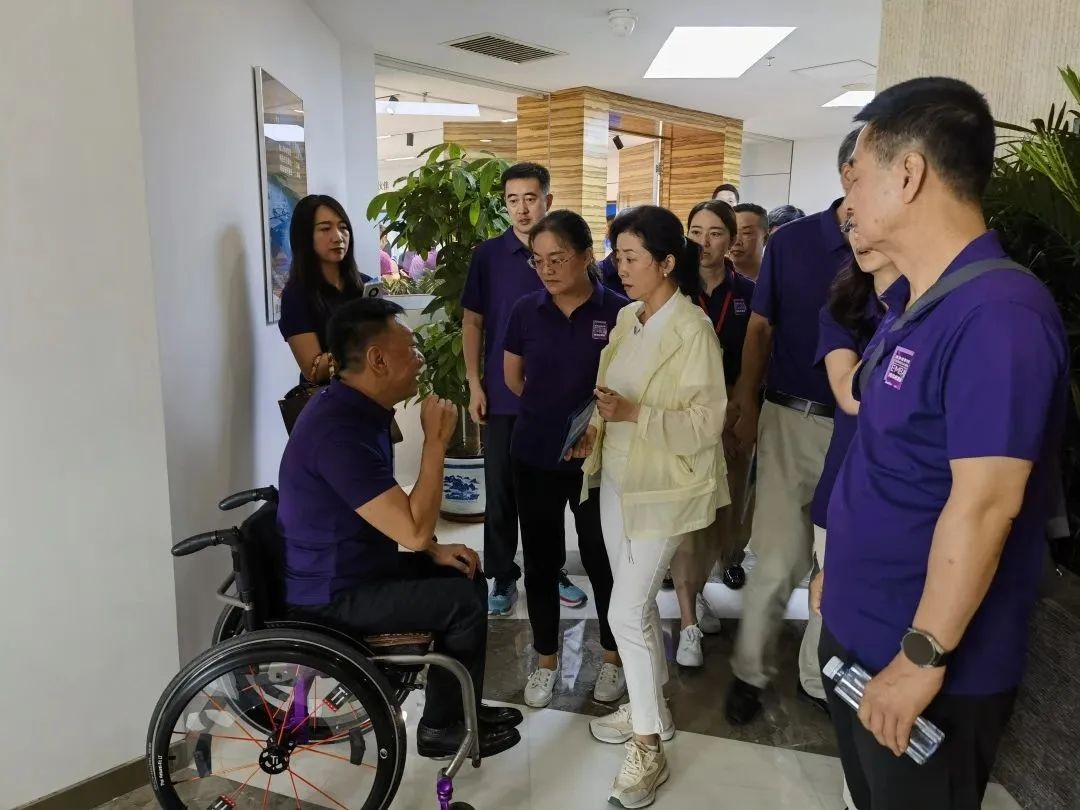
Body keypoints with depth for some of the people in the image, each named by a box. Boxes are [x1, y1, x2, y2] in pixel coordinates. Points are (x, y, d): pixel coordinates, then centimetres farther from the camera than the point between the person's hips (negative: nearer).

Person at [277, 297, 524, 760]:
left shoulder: (357, 409, 3)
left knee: (467, 577, 12)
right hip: (332, 595, -10)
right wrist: (436, 441, -24)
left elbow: (397, 512, 15)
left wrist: (434, 550, 2)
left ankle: (462, 707, 26)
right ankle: (442, 727, 13)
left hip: (355, 567, 10)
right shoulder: (338, 430, -30)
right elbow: (413, 529, -31)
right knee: (465, 602, -8)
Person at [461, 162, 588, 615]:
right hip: (502, 395, 0)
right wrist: (475, 384, -4)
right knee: (501, 492, 7)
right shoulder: (488, 255, -1)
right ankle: (502, 577, 21)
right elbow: (472, 323, 2)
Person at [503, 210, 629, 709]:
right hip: (535, 455, 2)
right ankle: (546, 660, 31)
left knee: (601, 558, 10)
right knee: (540, 559, 12)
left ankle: (612, 657, 33)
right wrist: (552, 410, 10)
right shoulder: (526, 311, -2)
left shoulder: (618, 312, -10)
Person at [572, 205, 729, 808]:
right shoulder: (626, 318, 7)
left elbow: (706, 421, -20)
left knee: (627, 613, -5)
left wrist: (633, 414, -29)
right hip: (618, 481, 7)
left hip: (664, 489, -7)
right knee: (639, 604, 17)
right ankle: (650, 708, 36)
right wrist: (595, 431, -1)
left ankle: (649, 748, 12)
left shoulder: (692, 329, -17)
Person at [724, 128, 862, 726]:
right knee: (779, 558, 2)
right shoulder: (791, 241, -1)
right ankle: (749, 671, 22)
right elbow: (761, 329, 4)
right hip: (791, 419, -1)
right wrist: (745, 403, 1)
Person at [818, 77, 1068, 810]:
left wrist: (923, 658, -22)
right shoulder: (916, 303, 6)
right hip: (857, 633, 9)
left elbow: (985, 504, -27)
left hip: (927, 663, -8)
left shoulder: (997, 314, -24)